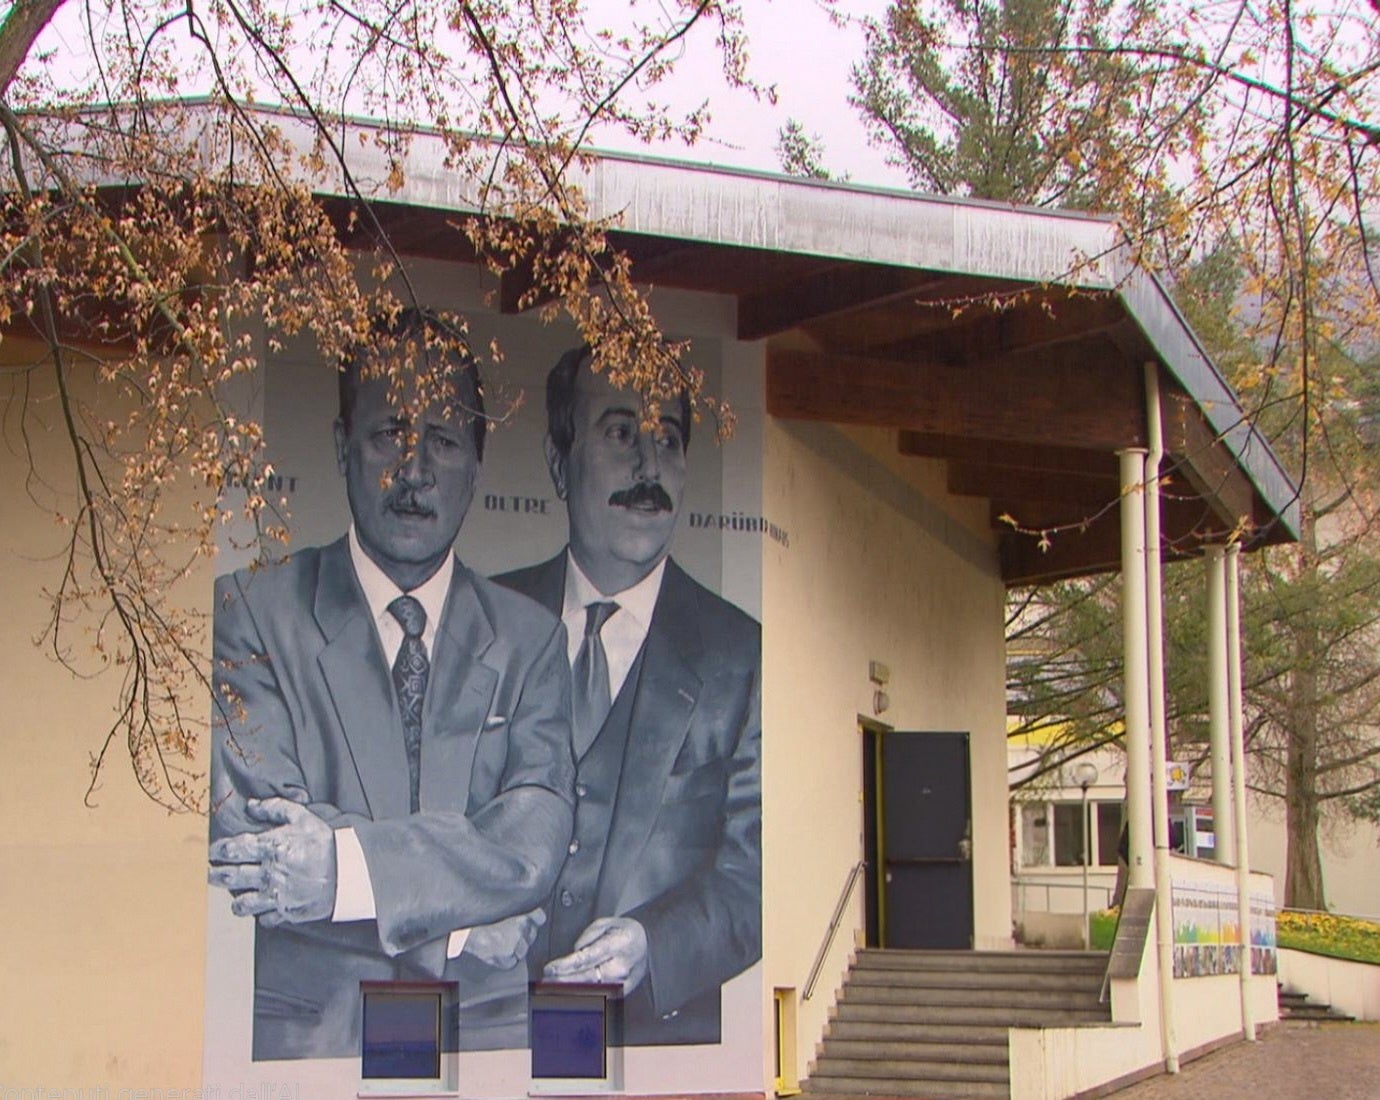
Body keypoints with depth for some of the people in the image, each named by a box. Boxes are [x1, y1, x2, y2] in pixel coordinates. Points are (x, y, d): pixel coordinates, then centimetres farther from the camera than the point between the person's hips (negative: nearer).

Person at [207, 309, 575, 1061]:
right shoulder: (250, 612, 4)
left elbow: (536, 846, -2)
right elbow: (247, 831, -7)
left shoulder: (529, 639, 12)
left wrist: (347, 864, -18)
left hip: (487, 1026, 2)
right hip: (307, 1021, -2)